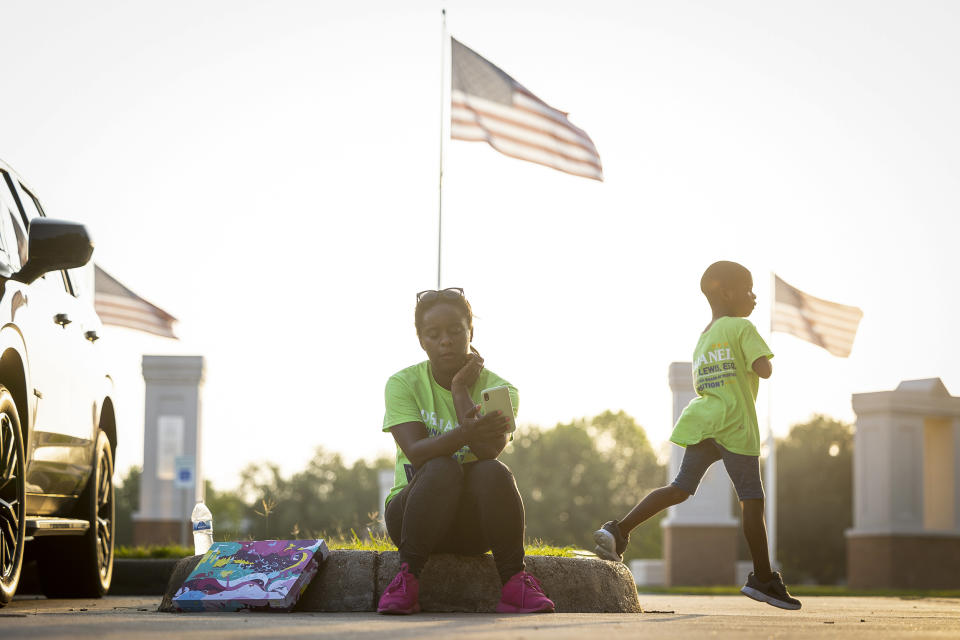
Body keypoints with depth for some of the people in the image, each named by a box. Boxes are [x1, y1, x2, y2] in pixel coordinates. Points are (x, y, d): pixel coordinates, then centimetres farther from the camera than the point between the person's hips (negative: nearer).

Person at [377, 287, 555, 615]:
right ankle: (407, 579, -28)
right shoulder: (403, 384, -3)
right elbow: (416, 452, -20)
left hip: (473, 526, 1)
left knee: (493, 472, -31)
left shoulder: (498, 389, -2)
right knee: (443, 469, -33)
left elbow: (488, 450, -22)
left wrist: (461, 388, -14)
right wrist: (467, 434, -39)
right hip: (413, 510, -1)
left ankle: (514, 582, -21)